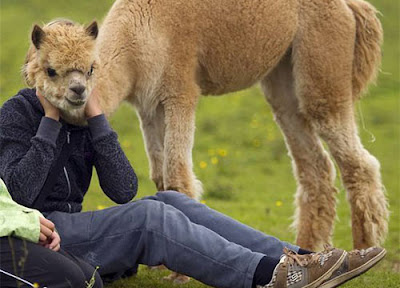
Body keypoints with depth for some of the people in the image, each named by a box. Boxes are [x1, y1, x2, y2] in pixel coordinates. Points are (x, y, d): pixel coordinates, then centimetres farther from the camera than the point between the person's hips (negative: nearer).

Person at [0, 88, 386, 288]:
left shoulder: (83, 118, 10)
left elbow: (123, 191, -3)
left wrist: (96, 119, -10)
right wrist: (50, 120, -18)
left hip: (74, 228, 7)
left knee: (169, 201, -12)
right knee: (150, 216, -25)